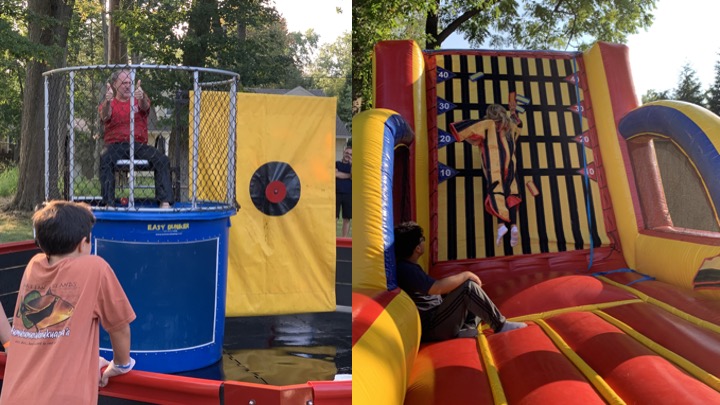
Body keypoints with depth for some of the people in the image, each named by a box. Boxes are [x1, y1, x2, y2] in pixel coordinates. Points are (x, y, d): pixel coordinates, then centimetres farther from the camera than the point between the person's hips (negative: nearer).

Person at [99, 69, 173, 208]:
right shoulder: (108, 103, 12)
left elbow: (145, 106, -10)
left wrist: (141, 97, -36)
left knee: (163, 160, -24)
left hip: (139, 145, 1)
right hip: (115, 145, -1)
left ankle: (165, 202, -28)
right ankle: (108, 203, -36)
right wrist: (107, 101, -34)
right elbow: (104, 117, -10)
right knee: (105, 159, -34)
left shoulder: (138, 100, 15)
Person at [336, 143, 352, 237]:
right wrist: (349, 175, -3)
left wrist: (352, 164, -11)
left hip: (348, 195, 2)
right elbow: (336, 174, -9)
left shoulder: (352, 166, 14)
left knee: (346, 218, 2)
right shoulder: (336, 164, 10)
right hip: (337, 193, -2)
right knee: (333, 217, -8)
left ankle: (345, 239, 6)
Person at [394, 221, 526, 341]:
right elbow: (437, 288, -30)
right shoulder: (406, 270, -20)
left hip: (436, 318, 11)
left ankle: (467, 328, -6)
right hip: (431, 327, -11)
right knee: (468, 287, -22)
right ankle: (500, 325, -9)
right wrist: (466, 275, -17)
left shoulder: (408, 266, 14)